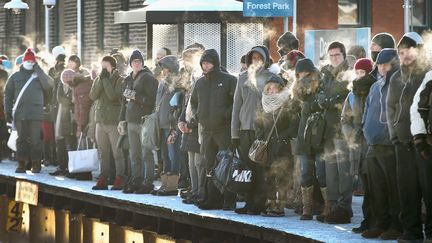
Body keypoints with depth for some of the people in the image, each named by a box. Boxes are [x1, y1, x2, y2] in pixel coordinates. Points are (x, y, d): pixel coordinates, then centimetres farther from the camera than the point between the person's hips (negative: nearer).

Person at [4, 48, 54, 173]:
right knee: (21, 139, 4)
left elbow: (49, 85, -10)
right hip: (20, 114, 1)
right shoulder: (15, 77, 11)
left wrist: (38, 70, -9)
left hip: (36, 114, -1)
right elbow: (8, 94, 11)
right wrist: (8, 112, 3)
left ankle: (36, 163, 6)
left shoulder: (39, 76, 9)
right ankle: (21, 163, 9)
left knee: (35, 140, -1)